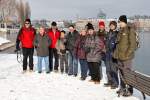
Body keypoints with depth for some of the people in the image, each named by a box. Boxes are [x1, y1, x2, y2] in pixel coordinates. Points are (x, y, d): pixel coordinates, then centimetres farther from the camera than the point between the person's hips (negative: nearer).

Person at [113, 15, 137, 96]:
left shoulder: (130, 30, -11)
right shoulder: (121, 31, 14)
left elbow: (133, 44, -15)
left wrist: (127, 54, -19)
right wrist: (116, 53, 14)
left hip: (126, 57, -8)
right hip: (120, 56, 8)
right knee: (121, 73, 16)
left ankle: (130, 90, 9)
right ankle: (122, 88, 28)